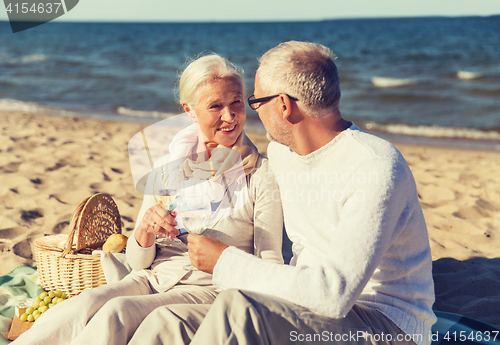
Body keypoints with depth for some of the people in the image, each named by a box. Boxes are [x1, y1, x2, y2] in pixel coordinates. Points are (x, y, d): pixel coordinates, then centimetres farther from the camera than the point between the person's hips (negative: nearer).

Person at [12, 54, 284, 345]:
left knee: (118, 312, -32)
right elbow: (138, 262, 10)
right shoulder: (167, 167, 9)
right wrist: (145, 230, -13)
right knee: (87, 304, -30)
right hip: (153, 278, 3)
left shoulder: (263, 175, -2)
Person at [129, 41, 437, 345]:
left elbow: (335, 294, -28)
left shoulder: (377, 168, -21)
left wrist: (225, 261, -21)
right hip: (311, 313, 8)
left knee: (239, 308, -32)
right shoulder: (279, 151, 8)